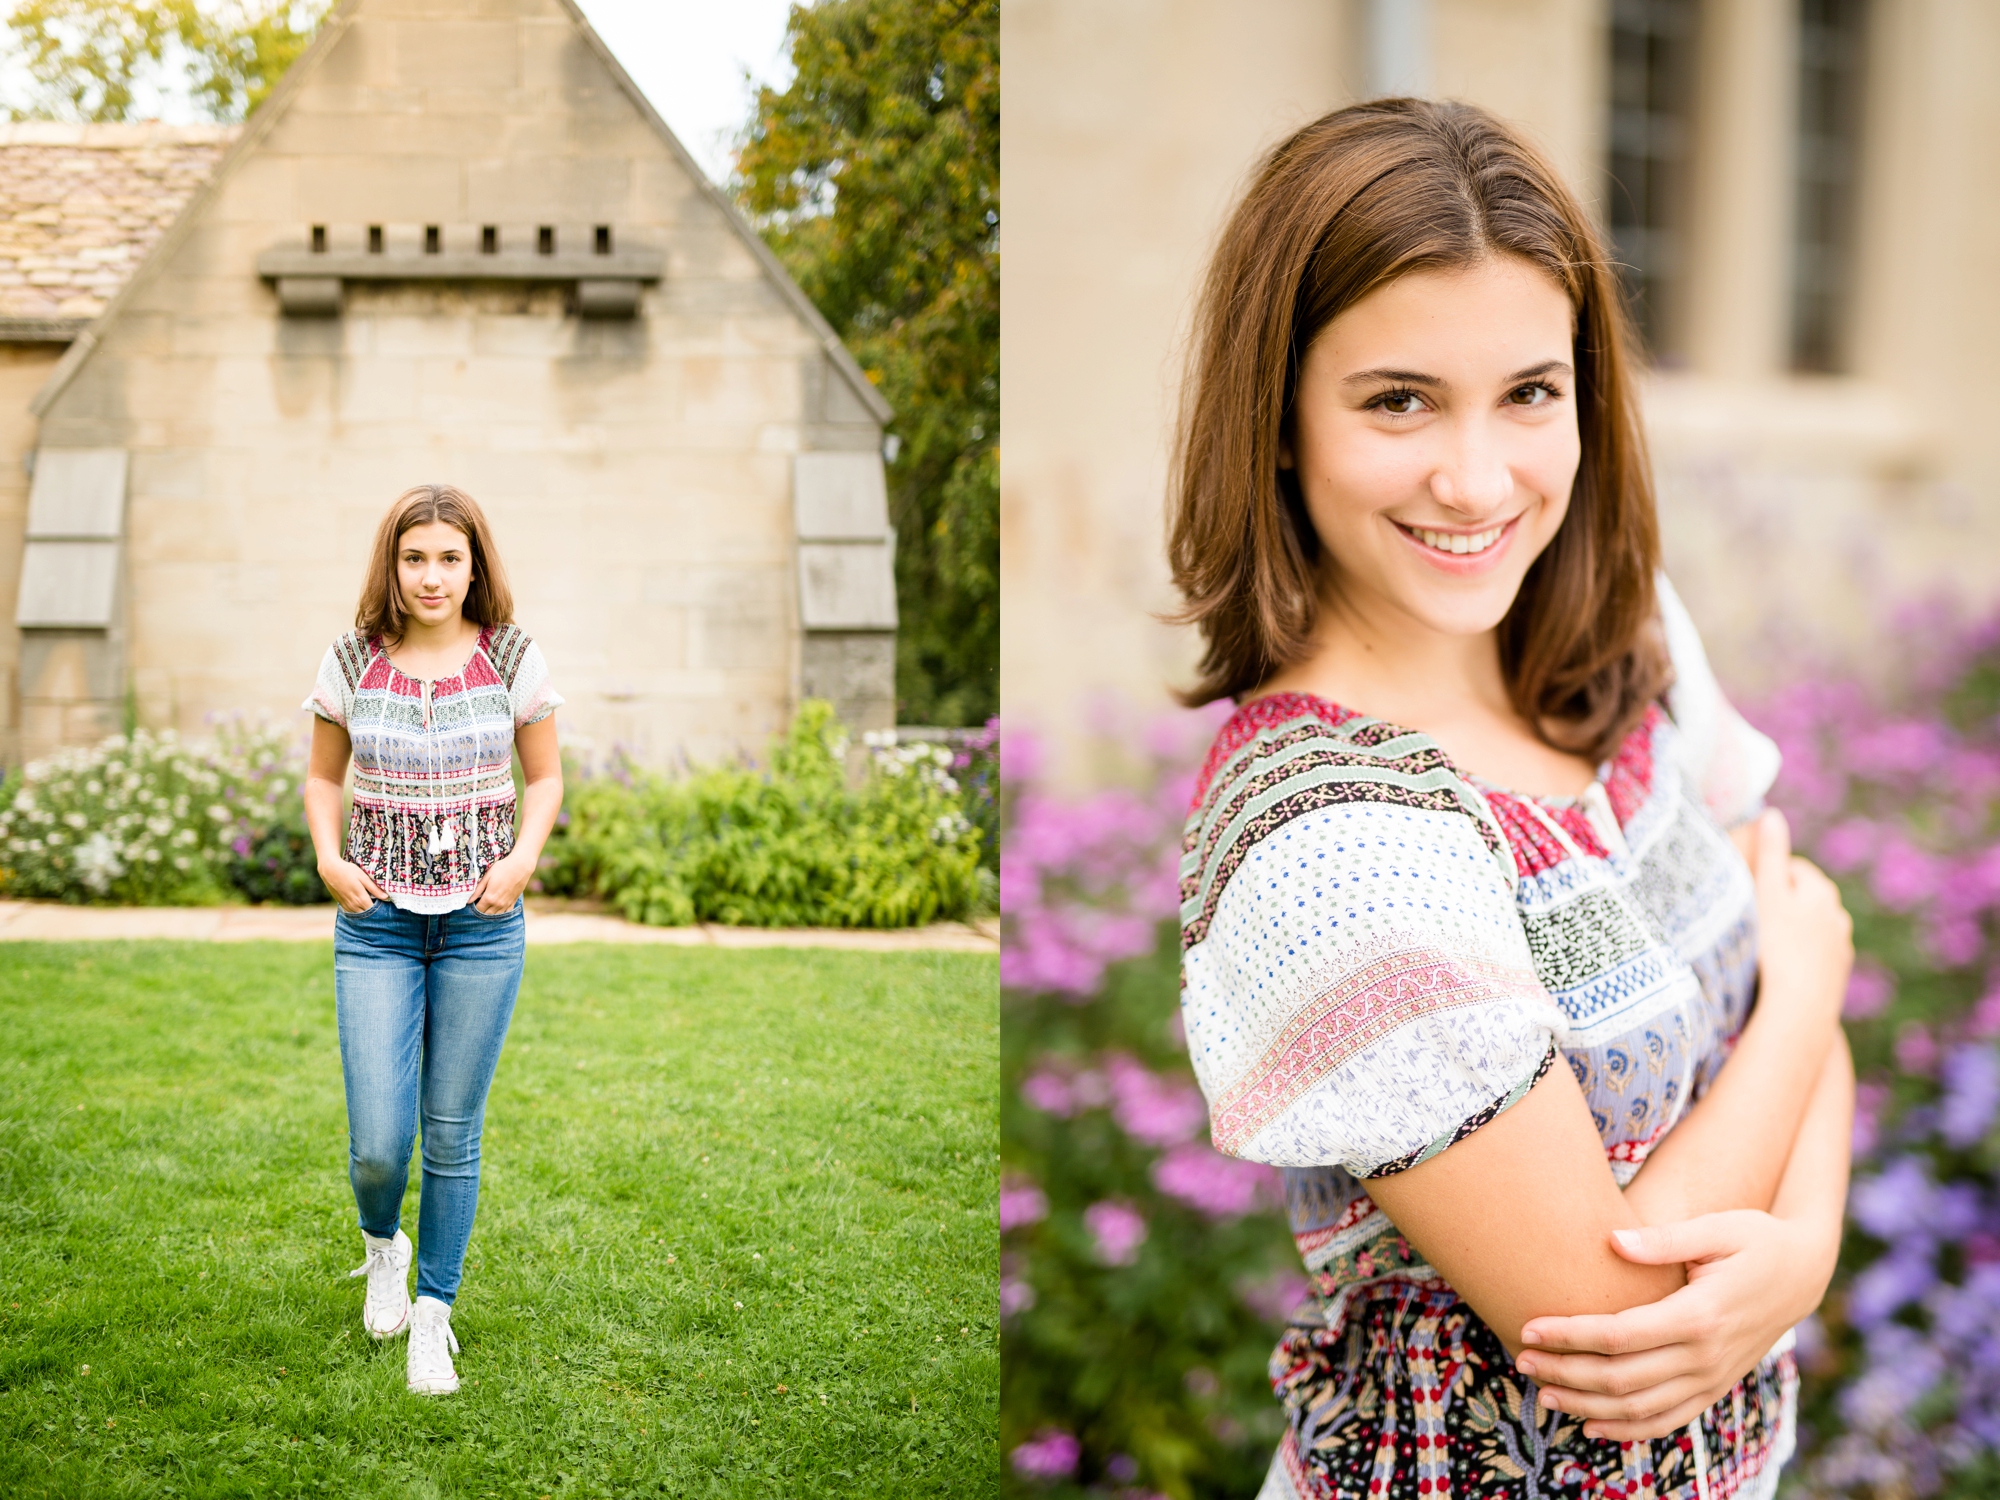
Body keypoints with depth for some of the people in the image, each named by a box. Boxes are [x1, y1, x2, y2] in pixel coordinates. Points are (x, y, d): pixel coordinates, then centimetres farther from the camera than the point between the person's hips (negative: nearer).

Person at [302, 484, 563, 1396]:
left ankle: (435, 1313, 24)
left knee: (452, 1137, 4)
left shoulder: (513, 658, -3)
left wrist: (523, 857, -8)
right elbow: (322, 778, 11)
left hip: (482, 921, 0)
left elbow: (546, 776, 9)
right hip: (377, 922, 0)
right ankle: (381, 1244, 31)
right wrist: (328, 857, -6)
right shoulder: (352, 661, -1)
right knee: (378, 1143, -5)